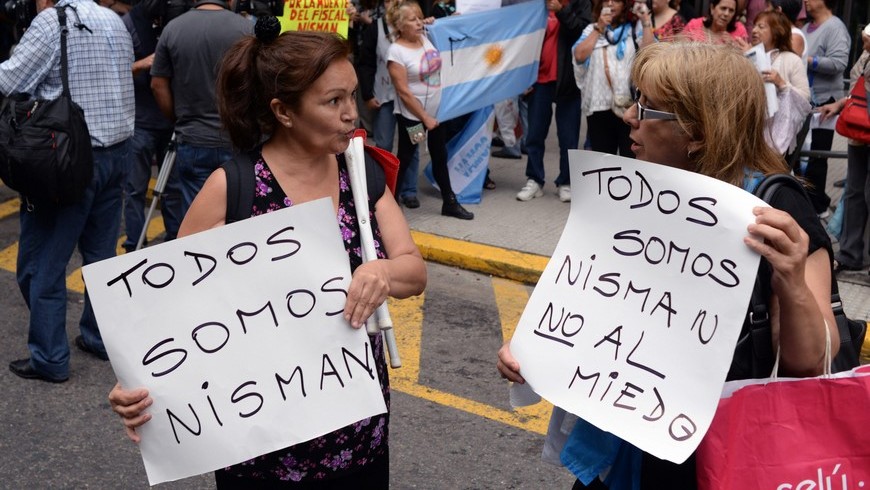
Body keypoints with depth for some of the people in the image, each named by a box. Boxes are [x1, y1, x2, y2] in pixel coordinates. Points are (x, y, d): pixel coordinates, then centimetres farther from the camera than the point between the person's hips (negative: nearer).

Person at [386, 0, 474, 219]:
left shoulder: (426, 38, 0)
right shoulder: (396, 51, -19)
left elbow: (439, 68, 20)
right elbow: (403, 92, -19)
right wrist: (424, 118, -17)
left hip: (437, 110, 7)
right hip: (412, 116, -7)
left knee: (440, 157, 16)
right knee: (404, 160, 3)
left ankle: (450, 203, 27)